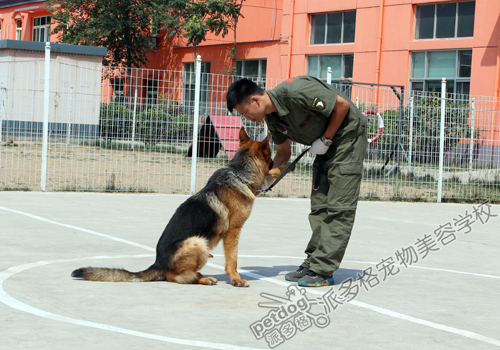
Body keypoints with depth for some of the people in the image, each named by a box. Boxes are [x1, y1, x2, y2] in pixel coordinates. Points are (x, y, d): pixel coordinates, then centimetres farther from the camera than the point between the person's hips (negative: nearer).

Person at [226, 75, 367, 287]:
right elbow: (283, 153, 13)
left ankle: (322, 270, -14)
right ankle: (313, 263, 10)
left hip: (347, 133, -9)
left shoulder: (295, 92, -28)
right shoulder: (272, 117, -1)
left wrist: (325, 140, -17)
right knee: (319, 204, 7)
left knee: (338, 205, -11)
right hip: (325, 145, 9)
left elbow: (342, 105, -23)